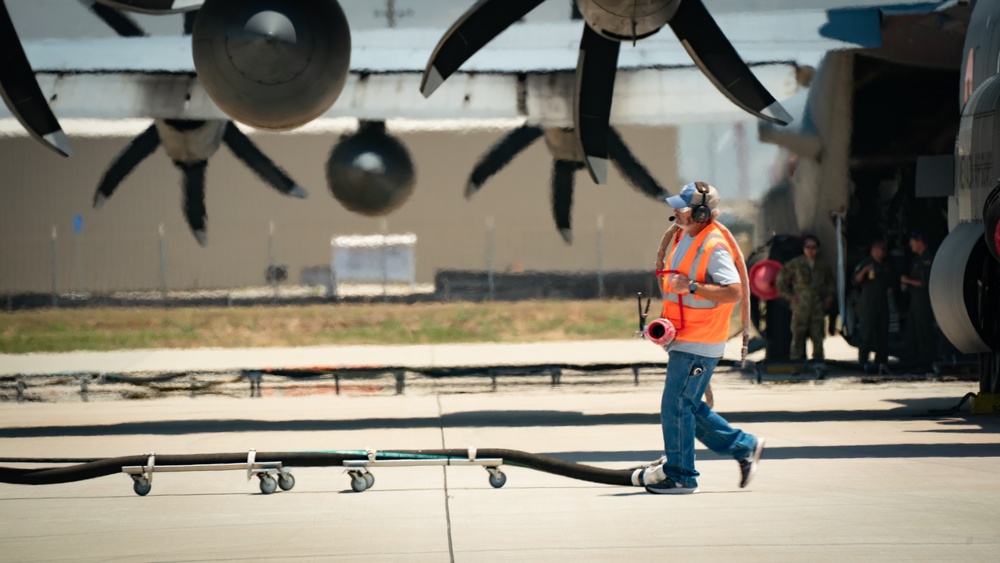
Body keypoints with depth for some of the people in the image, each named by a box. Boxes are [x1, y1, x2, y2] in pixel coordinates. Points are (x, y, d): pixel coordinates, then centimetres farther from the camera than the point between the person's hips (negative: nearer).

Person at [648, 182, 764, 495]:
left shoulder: (714, 247, -19)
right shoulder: (682, 236, 10)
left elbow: (734, 292, -27)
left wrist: (692, 286, -28)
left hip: (699, 344, -10)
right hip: (683, 340, 10)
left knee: (676, 407, -7)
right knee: (689, 407, 14)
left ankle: (680, 477, 3)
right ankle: (744, 447, 24)